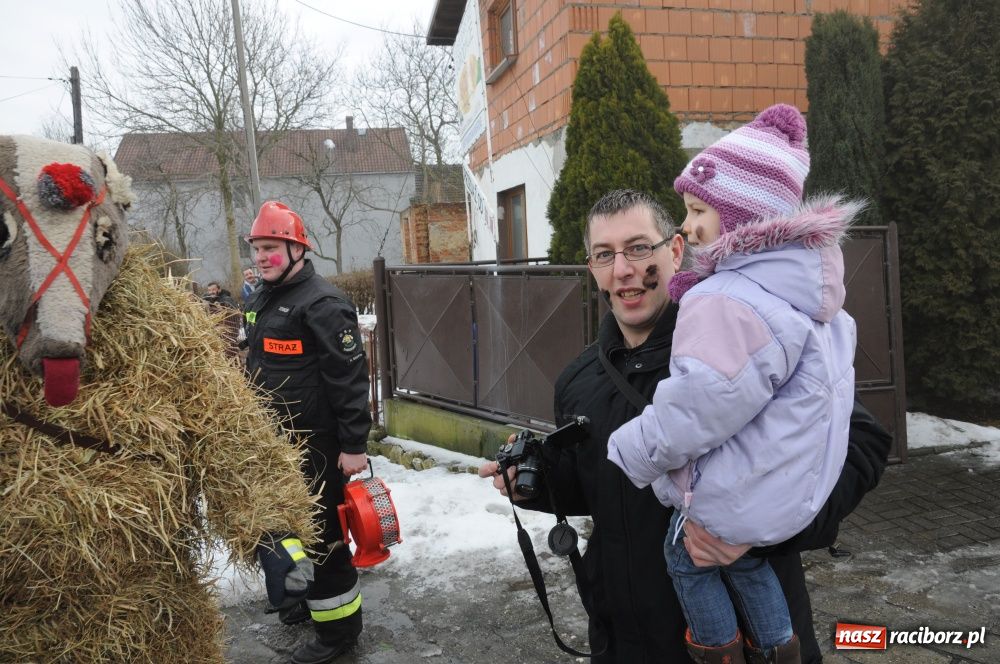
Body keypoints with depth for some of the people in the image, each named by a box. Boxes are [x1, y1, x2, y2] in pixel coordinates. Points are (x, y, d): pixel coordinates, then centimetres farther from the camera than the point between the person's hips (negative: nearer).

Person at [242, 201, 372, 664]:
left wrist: (354, 445, -22)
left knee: (321, 534, -1)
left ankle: (339, 626, 15)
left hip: (315, 445, -9)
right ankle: (311, 595, 43)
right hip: (275, 442, 10)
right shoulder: (260, 300, 12)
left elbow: (350, 379, -21)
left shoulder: (321, 303, -18)